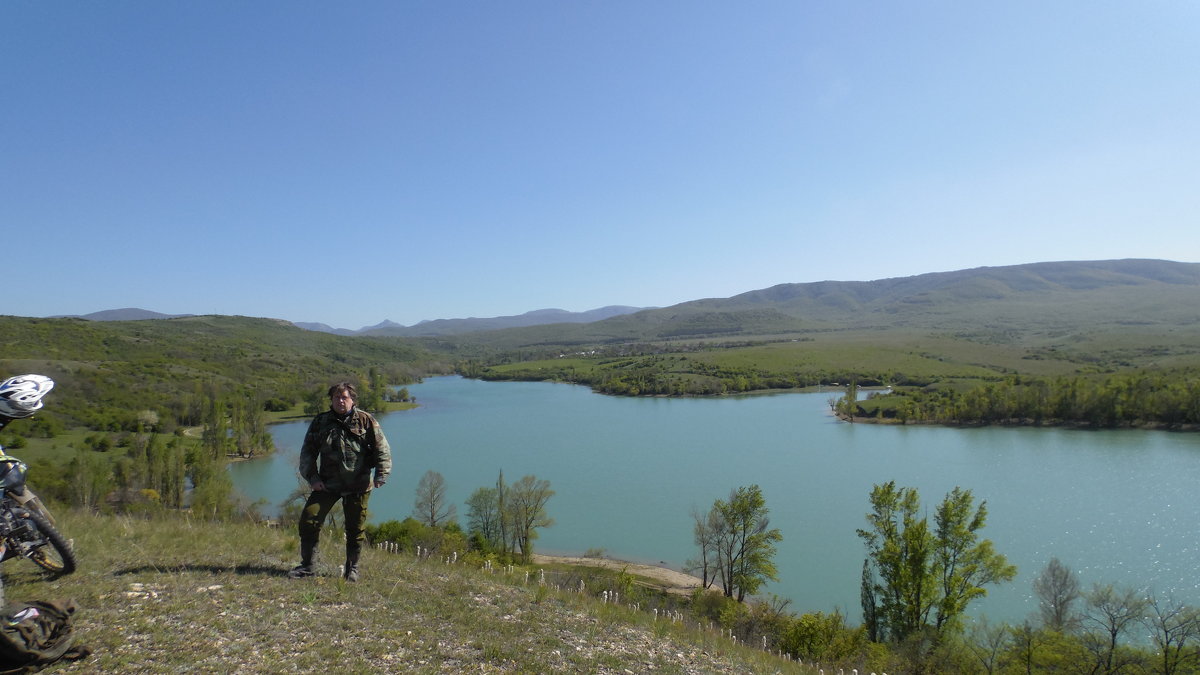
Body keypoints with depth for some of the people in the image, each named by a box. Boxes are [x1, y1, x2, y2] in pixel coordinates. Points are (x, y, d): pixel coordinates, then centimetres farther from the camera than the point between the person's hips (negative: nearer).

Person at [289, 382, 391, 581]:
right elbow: (307, 452, 10)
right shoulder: (320, 421, 5)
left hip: (358, 485, -2)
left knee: (355, 528, 5)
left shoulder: (366, 421, -2)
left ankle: (352, 568, 23)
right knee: (308, 520, -4)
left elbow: (382, 450, -1)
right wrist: (312, 478, 0)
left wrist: (381, 476, -11)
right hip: (327, 484, 2)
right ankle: (306, 565, 14)